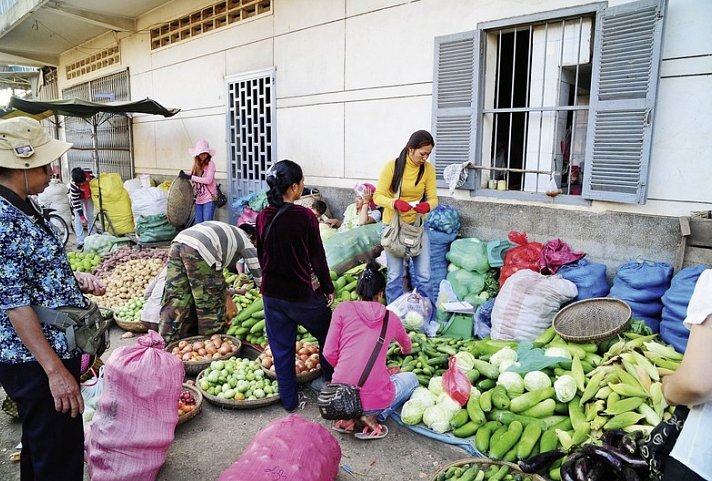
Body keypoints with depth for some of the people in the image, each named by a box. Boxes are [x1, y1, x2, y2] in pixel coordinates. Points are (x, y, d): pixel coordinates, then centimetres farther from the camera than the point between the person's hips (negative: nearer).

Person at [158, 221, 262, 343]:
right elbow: (258, 271, 17)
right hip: (198, 251, -8)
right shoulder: (244, 240, 18)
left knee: (174, 299, 12)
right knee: (211, 303, 7)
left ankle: (166, 343, 17)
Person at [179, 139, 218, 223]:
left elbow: (208, 180, -21)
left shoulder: (210, 164, -10)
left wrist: (190, 177, -22)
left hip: (209, 198, -6)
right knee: (198, 223, 8)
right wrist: (184, 175, -11)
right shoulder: (196, 164, 8)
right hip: (199, 198, 6)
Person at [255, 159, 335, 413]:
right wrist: (328, 288, 1)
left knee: (281, 349, 16)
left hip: (272, 294, 5)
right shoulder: (305, 216, -18)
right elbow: (318, 257, -12)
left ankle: (289, 400, 27)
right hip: (303, 294, -4)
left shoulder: (263, 217, -4)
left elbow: (262, 256, 7)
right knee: (328, 337, 19)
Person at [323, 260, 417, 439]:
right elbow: (407, 345, 30)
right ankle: (374, 417, 4)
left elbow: (329, 353, -1)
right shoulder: (391, 318, 7)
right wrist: (404, 350, 56)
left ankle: (350, 418, 9)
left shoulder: (343, 309, 2)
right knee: (411, 378, 26)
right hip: (375, 398, -3)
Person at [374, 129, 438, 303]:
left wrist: (427, 206, -26)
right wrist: (395, 203, -29)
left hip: (418, 224, 3)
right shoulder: (392, 166, -11)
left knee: (424, 274, 3)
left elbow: (433, 198, -2)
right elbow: (378, 196, -10)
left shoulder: (428, 168, -3)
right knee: (395, 275, 2)